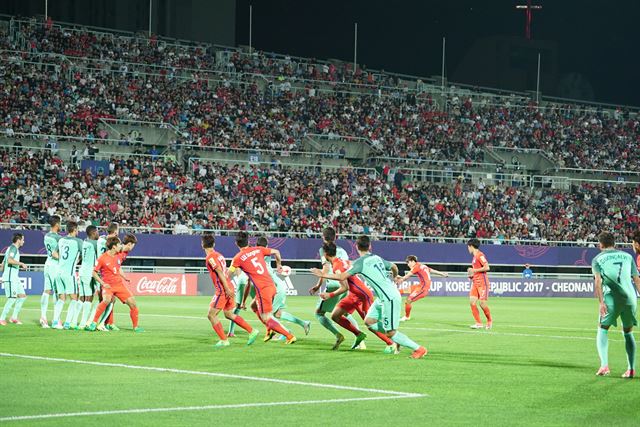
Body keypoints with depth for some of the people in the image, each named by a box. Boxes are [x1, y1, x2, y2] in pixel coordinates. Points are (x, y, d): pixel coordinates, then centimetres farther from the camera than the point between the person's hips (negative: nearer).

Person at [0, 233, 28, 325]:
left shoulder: (13, 248, 21)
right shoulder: (13, 248, -10)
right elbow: (9, 260, -28)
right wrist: (21, 264, -21)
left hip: (15, 278, 10)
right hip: (10, 278, -10)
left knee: (22, 296, 7)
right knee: (12, 298, -10)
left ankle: (14, 317, 9)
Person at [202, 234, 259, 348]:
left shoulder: (210, 258, -11)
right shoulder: (218, 255, 16)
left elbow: (220, 272, -20)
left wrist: (227, 289, -24)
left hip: (222, 290, -9)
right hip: (228, 288, 9)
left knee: (211, 315, -2)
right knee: (229, 314, 19)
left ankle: (224, 340, -2)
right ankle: (252, 331, 16)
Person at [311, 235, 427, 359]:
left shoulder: (361, 262, -12)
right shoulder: (377, 258, 11)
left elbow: (342, 277, -14)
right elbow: (394, 267, 24)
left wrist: (323, 275, -2)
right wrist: (393, 278, 46)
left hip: (390, 298, -8)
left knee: (390, 333, -2)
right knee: (369, 321, 12)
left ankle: (419, 349, 3)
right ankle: (397, 339, 14)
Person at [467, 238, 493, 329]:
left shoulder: (480, 255, -11)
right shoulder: (474, 257, 17)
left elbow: (487, 267, -21)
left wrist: (474, 270, -14)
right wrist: (472, 274, 12)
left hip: (482, 282, -9)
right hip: (475, 282, 9)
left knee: (482, 303, -8)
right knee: (472, 301, -5)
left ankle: (489, 320, 14)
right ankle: (478, 323, -2)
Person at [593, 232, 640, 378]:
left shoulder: (598, 259, 9)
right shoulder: (627, 256, 18)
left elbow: (598, 281, -5)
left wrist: (601, 302, -12)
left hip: (611, 298, -3)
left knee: (603, 330, 8)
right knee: (628, 333, 15)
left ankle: (604, 365, -9)